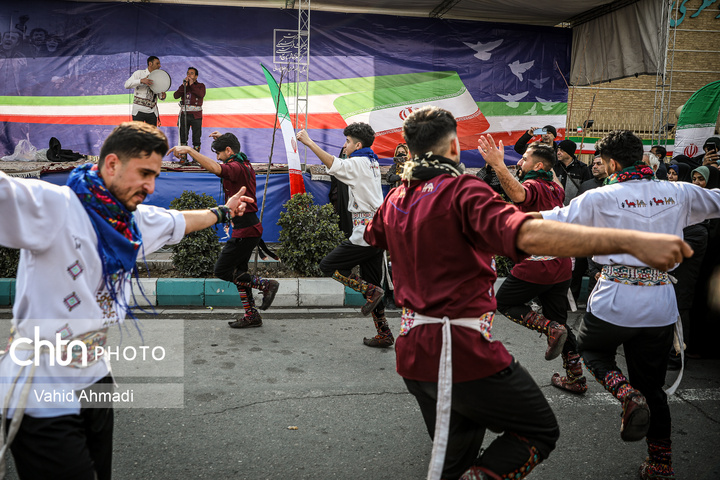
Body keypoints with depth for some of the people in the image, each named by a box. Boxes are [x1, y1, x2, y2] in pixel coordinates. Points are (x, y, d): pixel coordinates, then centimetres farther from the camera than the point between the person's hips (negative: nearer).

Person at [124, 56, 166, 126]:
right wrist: (141, 81, -27)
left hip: (152, 112, 4)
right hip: (139, 111, -4)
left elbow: (160, 95, 13)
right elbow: (127, 85, -13)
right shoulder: (139, 73, -1)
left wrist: (162, 96, -13)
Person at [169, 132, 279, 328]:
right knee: (237, 271, 14)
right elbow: (235, 154, 41)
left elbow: (214, 168, -37)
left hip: (245, 230, -10)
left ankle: (265, 284, -1)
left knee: (222, 270, -3)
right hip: (250, 227, 10)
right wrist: (224, 139, 40)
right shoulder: (245, 164, 14)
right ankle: (251, 316, 18)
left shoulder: (236, 168, -16)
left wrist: (189, 150, -36)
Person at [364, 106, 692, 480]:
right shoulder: (462, 190, -16)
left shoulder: (395, 199, 8)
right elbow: (527, 233, -34)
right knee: (540, 431, 13)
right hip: (465, 351, -7)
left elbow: (372, 235, 32)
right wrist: (633, 241, -39)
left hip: (414, 356, 8)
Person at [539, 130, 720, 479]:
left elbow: (555, 222, -5)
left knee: (591, 348, 25)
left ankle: (627, 394, -5)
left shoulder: (600, 197, -8)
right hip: (661, 305, 4)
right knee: (652, 385, 18)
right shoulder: (678, 193, 3)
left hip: (616, 300, -4)